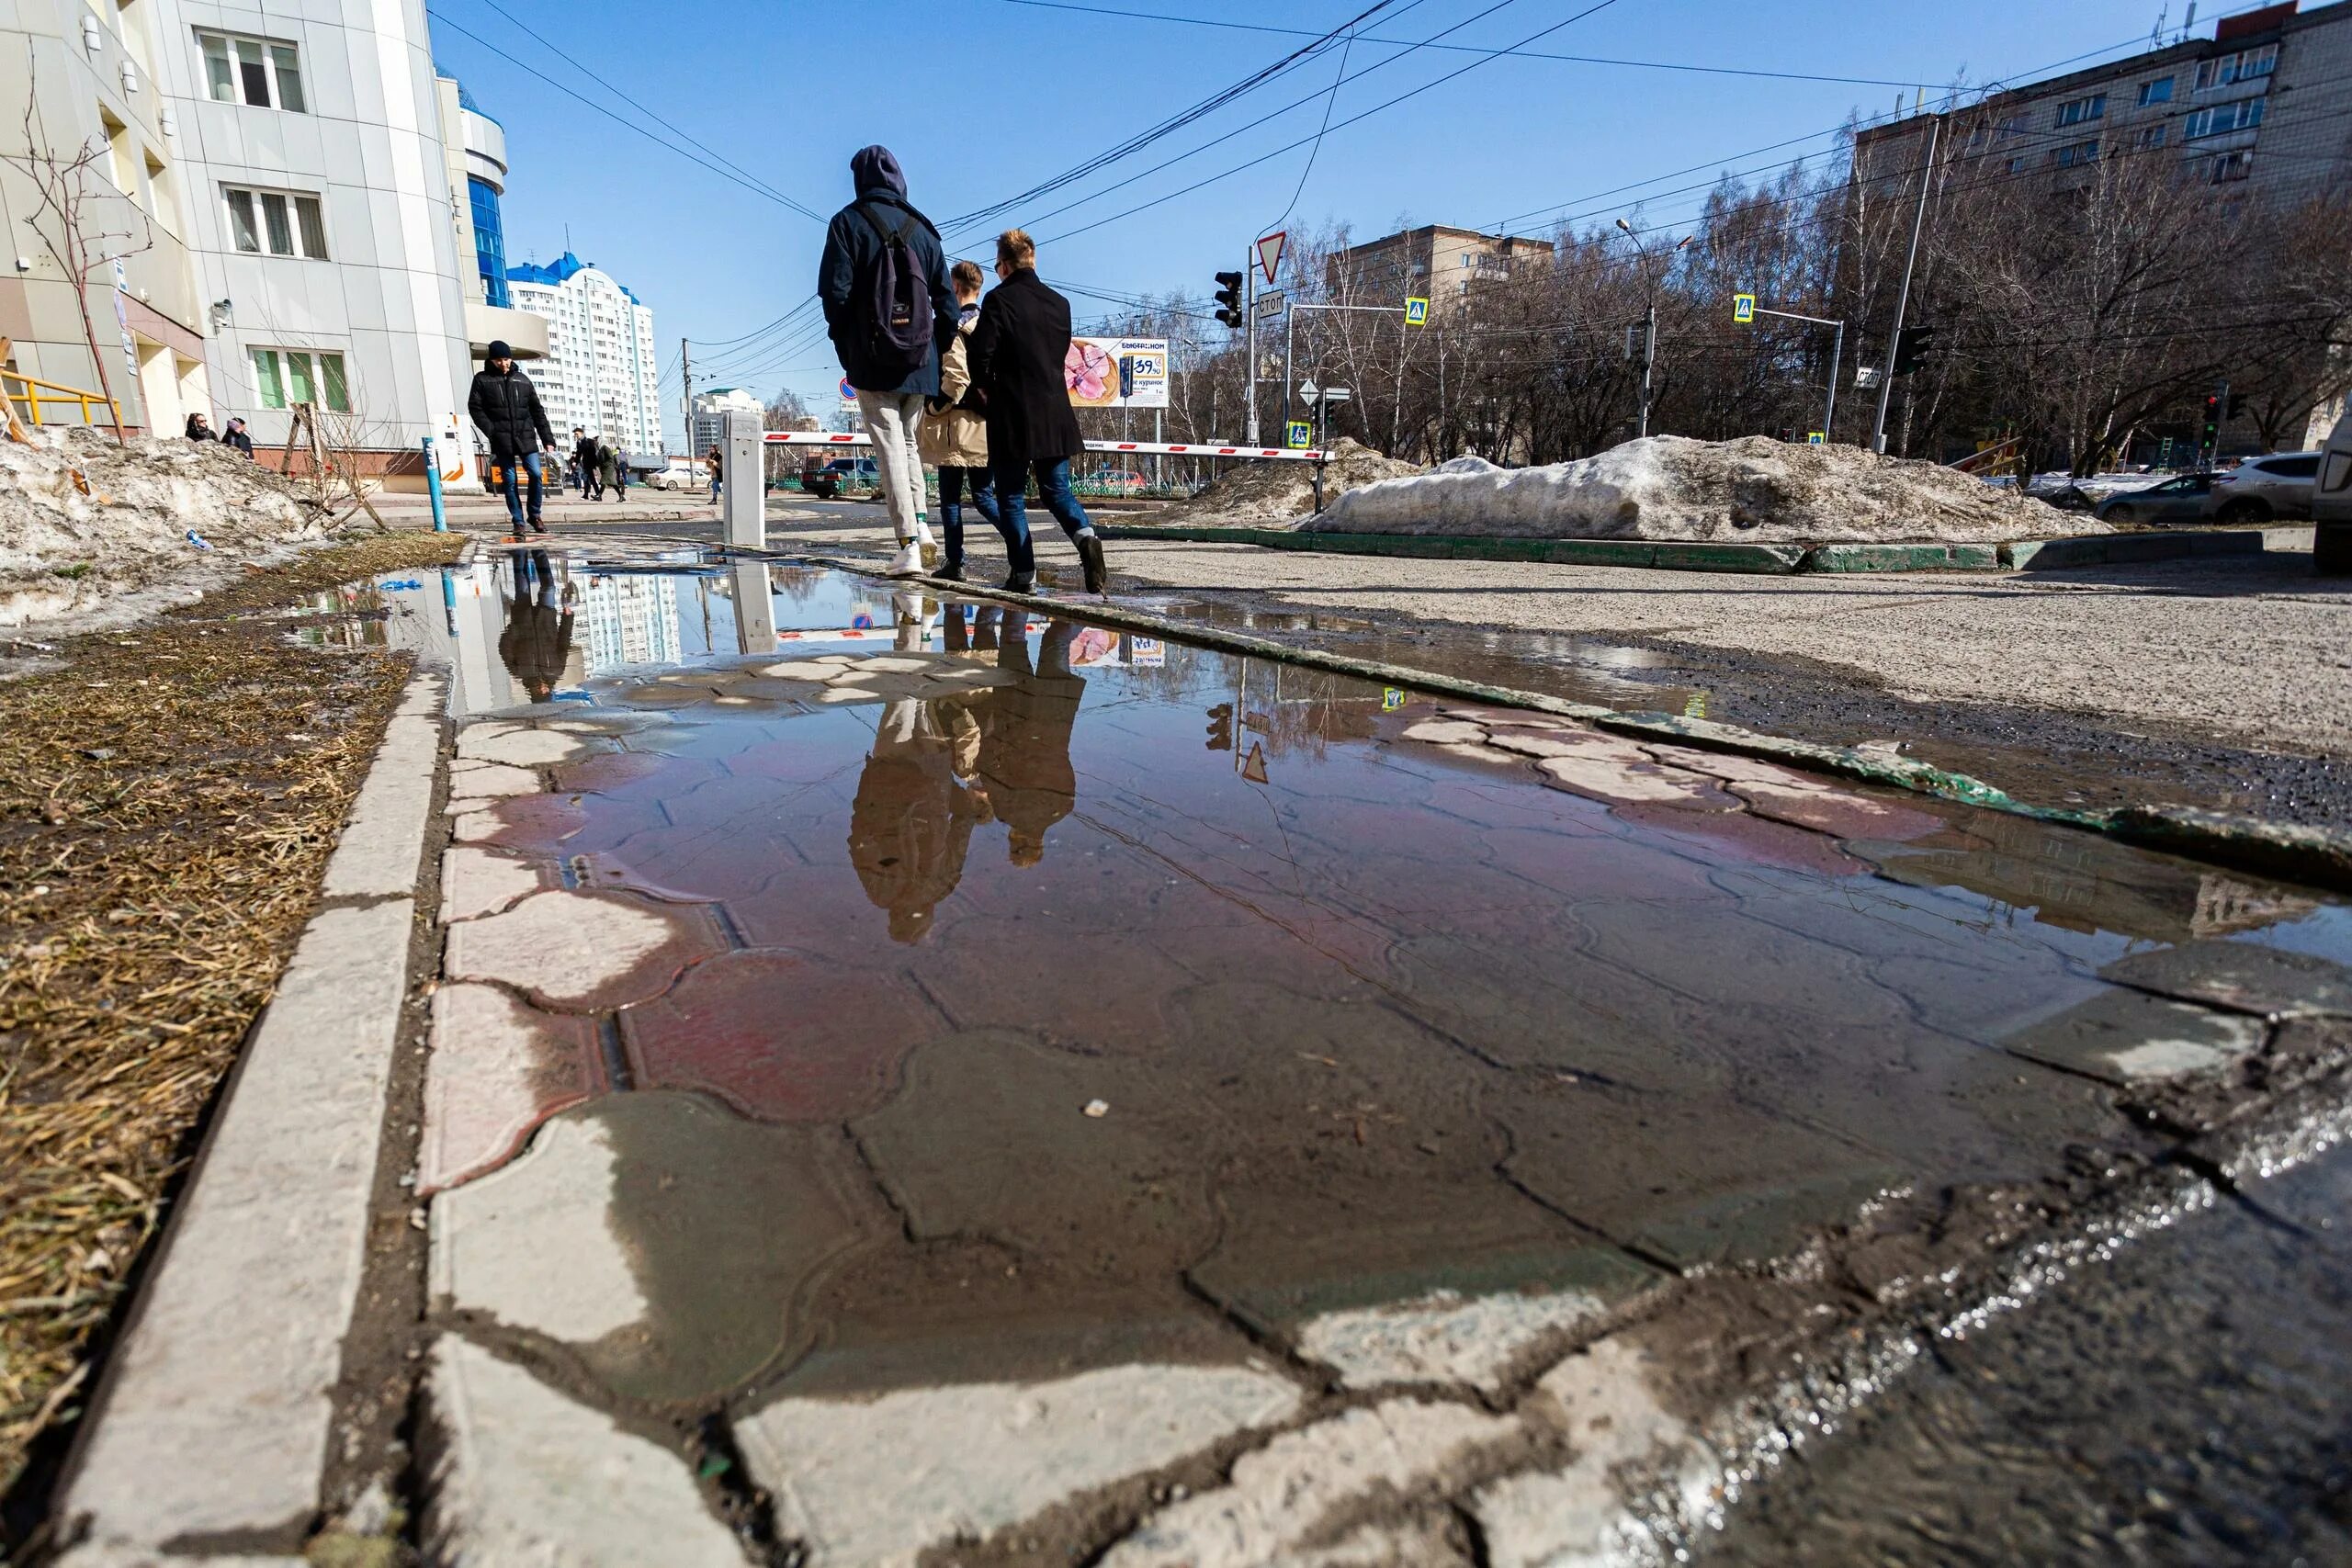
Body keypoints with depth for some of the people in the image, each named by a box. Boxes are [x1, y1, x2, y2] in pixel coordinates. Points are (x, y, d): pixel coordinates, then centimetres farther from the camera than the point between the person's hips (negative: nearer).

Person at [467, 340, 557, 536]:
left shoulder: (522, 380, 13)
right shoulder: (482, 379, 6)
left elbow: (537, 411, 12)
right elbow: (475, 408, 2)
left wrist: (548, 438, 5)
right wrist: (491, 431, -11)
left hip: (526, 437, 1)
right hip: (502, 440, -1)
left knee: (536, 474, -10)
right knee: (510, 481, 0)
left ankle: (534, 515, 8)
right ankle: (518, 522, 6)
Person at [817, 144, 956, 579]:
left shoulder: (849, 222, 0)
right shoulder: (922, 228, 10)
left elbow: (835, 290, -6)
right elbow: (946, 299, 8)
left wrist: (845, 347, 4)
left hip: (872, 361, -3)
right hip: (918, 362, 4)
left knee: (889, 448, -5)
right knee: (908, 441, 19)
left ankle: (908, 546, -12)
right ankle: (920, 524, 10)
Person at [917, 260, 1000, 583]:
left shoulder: (952, 325, -9)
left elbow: (956, 377, -19)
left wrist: (934, 408, -8)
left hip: (956, 424, -6)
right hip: (987, 424, 6)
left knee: (950, 496, 3)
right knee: (982, 495, 11)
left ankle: (955, 563, 5)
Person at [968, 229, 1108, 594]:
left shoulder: (999, 299, -6)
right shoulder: (1059, 303, 10)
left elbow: (982, 350, -12)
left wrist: (984, 386, 5)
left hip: (1012, 414, -4)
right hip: (1055, 413, 5)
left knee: (1010, 496, 5)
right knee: (1056, 489, 11)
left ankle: (1024, 573, 2)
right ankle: (1085, 536, -16)